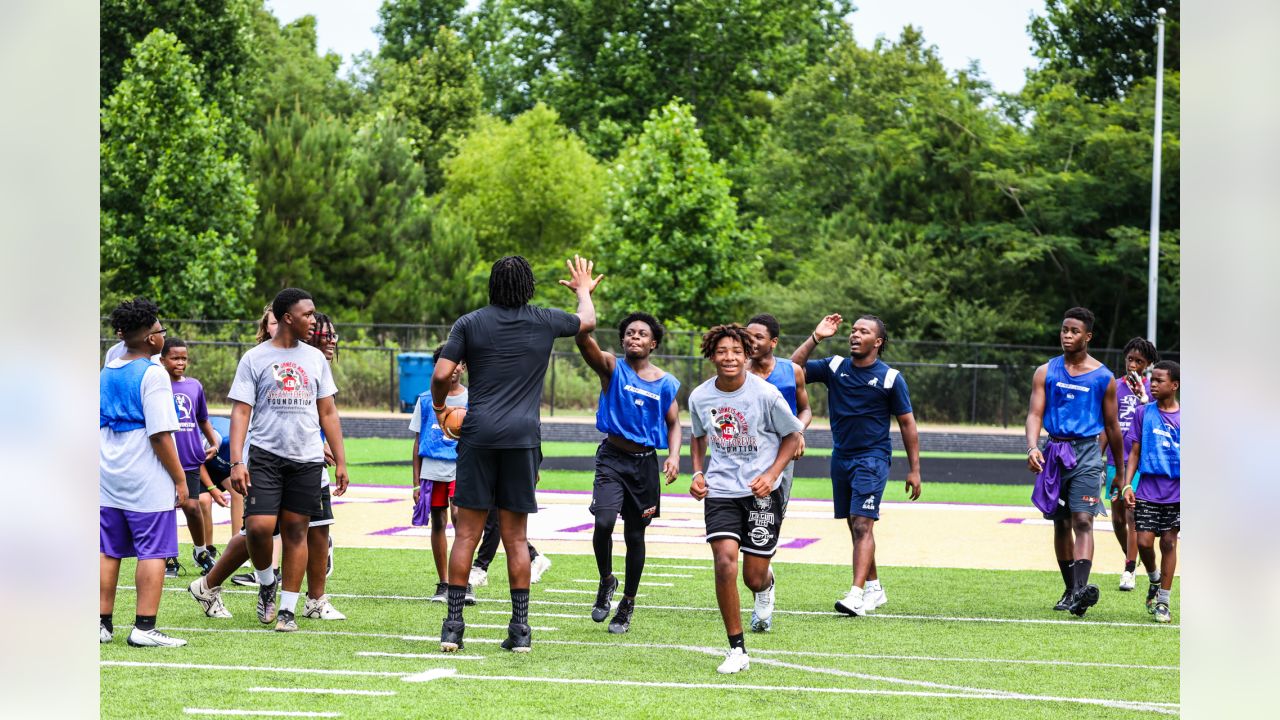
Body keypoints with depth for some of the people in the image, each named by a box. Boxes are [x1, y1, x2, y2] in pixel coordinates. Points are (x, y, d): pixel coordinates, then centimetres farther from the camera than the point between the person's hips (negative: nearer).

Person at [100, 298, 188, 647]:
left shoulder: (106, 372, 10)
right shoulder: (153, 374, -12)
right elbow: (160, 435, -16)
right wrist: (180, 479, -9)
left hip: (108, 478, 7)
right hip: (147, 482, -7)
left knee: (107, 552, 11)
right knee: (153, 552, -2)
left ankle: (102, 623, 14)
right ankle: (144, 628, -4)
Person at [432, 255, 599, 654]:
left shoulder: (470, 323, 3)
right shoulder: (544, 321, 7)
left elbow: (441, 374, -3)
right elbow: (587, 321, 28)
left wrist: (439, 405, 17)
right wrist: (584, 291, 48)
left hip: (479, 434, -1)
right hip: (523, 437, 1)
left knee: (466, 534, 2)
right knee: (516, 538, 6)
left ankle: (453, 624, -1)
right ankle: (520, 628, 5)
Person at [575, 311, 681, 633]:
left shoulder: (666, 383, 5)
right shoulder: (612, 368, -3)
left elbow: (673, 424, 11)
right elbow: (584, 339, -20)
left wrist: (674, 455, -8)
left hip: (645, 462, 2)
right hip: (612, 457, -2)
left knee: (635, 535, 9)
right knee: (603, 522, -21)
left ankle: (627, 603, 25)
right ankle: (606, 581, 6)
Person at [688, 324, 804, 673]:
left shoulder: (765, 394, -11)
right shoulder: (699, 397, -1)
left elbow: (792, 435, 1)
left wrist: (772, 474, -12)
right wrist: (698, 473, 2)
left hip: (762, 491, -2)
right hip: (720, 490, 2)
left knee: (754, 577, 1)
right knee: (725, 563, -18)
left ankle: (766, 586, 44)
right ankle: (737, 650, -7)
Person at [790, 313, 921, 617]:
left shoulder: (891, 378, -5)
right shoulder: (835, 367, 5)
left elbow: (907, 423, -1)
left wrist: (914, 469, -3)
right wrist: (816, 337, -8)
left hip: (873, 458, -5)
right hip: (841, 457, 5)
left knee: (863, 525, -16)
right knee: (855, 526, 12)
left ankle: (857, 594, -24)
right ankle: (875, 588, 25)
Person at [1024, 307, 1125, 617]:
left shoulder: (1103, 377, 2)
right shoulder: (1046, 372, 6)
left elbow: (1111, 426, 9)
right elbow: (1035, 414, -2)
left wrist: (1120, 472, 14)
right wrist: (1032, 448, -22)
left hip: (1087, 454, -3)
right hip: (1054, 451, 3)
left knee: (1083, 521, -16)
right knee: (1061, 524, 9)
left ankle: (1082, 588, -30)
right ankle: (1070, 590, 20)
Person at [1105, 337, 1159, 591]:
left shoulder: (1151, 389, 2)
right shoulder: (1115, 387, 9)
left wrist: (1142, 396, -21)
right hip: (1115, 460, 4)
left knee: (1132, 515, -11)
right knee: (1117, 519, 8)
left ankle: (1129, 572, -10)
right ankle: (1130, 561, 27)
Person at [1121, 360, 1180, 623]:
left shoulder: (1184, 417, 2)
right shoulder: (1144, 413, 4)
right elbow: (1134, 452, 6)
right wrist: (1127, 484, -3)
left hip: (1176, 491, -1)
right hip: (1148, 490, 1)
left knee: (1169, 542, 1)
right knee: (1144, 541, -6)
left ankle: (1163, 601, 8)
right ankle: (1154, 579, 24)